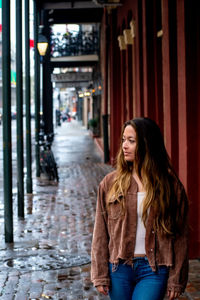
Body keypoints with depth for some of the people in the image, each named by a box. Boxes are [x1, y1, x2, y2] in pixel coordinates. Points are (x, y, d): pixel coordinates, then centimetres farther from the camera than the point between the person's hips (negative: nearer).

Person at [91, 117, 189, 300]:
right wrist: (100, 275, 0)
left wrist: (176, 280, 0)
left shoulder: (171, 185, -2)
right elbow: (100, 234, 3)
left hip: (154, 270, -2)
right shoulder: (111, 183, 1)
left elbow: (180, 237, 1)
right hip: (119, 268, 2)